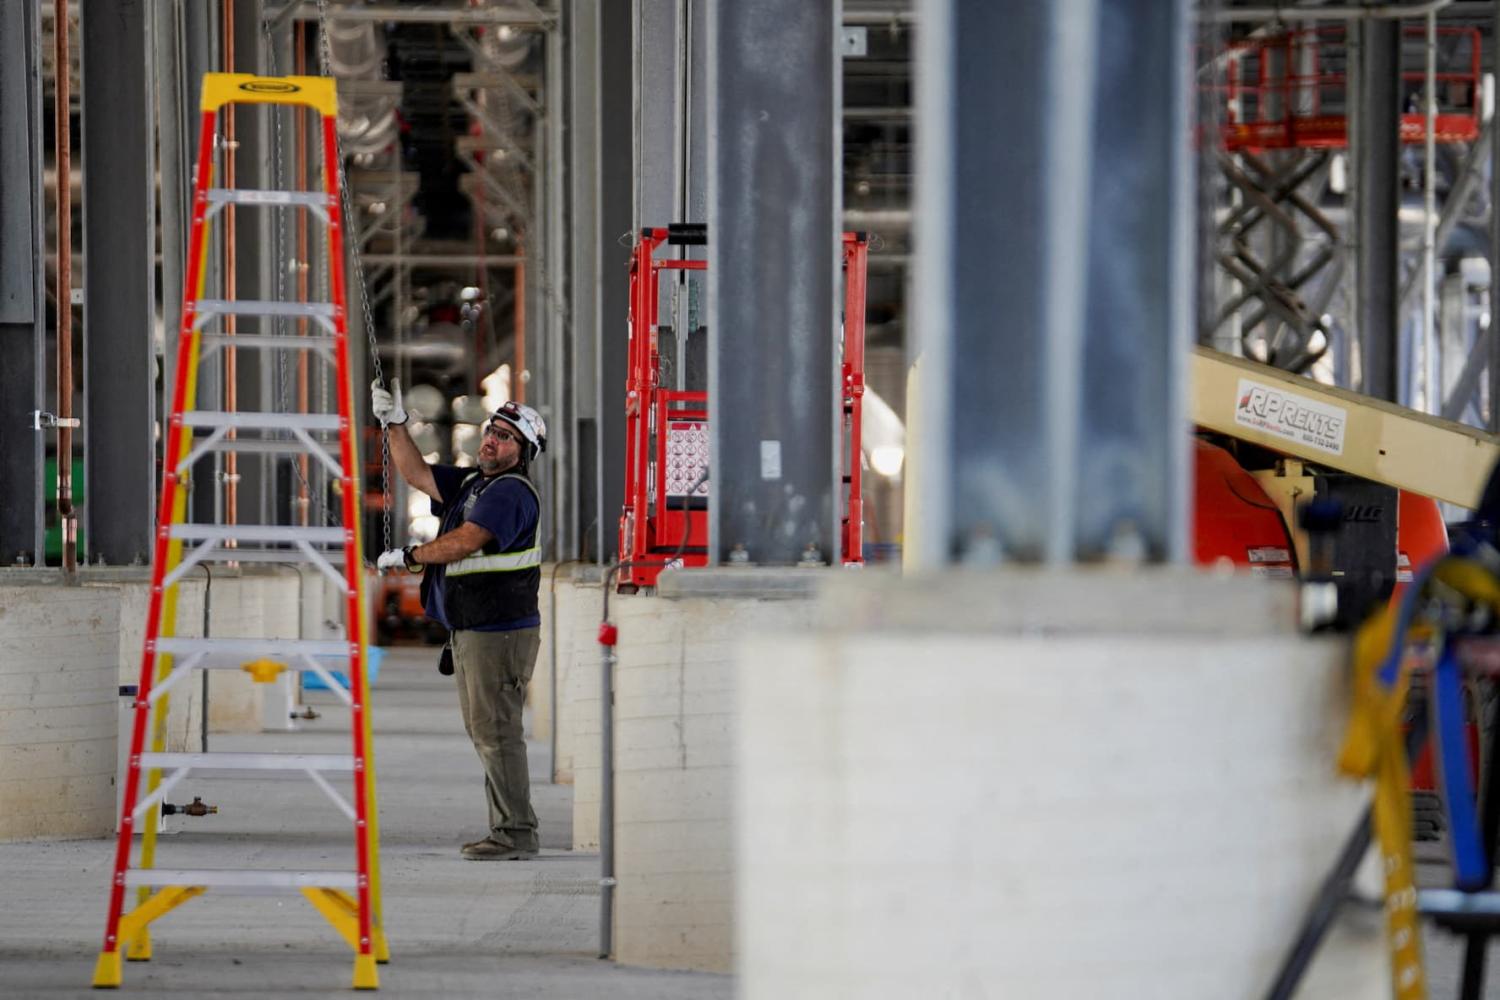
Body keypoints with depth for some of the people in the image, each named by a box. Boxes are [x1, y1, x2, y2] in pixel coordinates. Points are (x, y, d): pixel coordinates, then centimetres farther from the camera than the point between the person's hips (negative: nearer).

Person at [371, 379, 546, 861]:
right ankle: (507, 830, 17)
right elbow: (418, 474, 18)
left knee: (496, 731, -9)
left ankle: (517, 834, -6)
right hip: (469, 631, 10)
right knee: (485, 732, 12)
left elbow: (464, 542, -21)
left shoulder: (512, 492, -15)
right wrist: (395, 423, 8)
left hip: (500, 632, -10)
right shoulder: (470, 483, 15)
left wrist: (408, 557, -9)